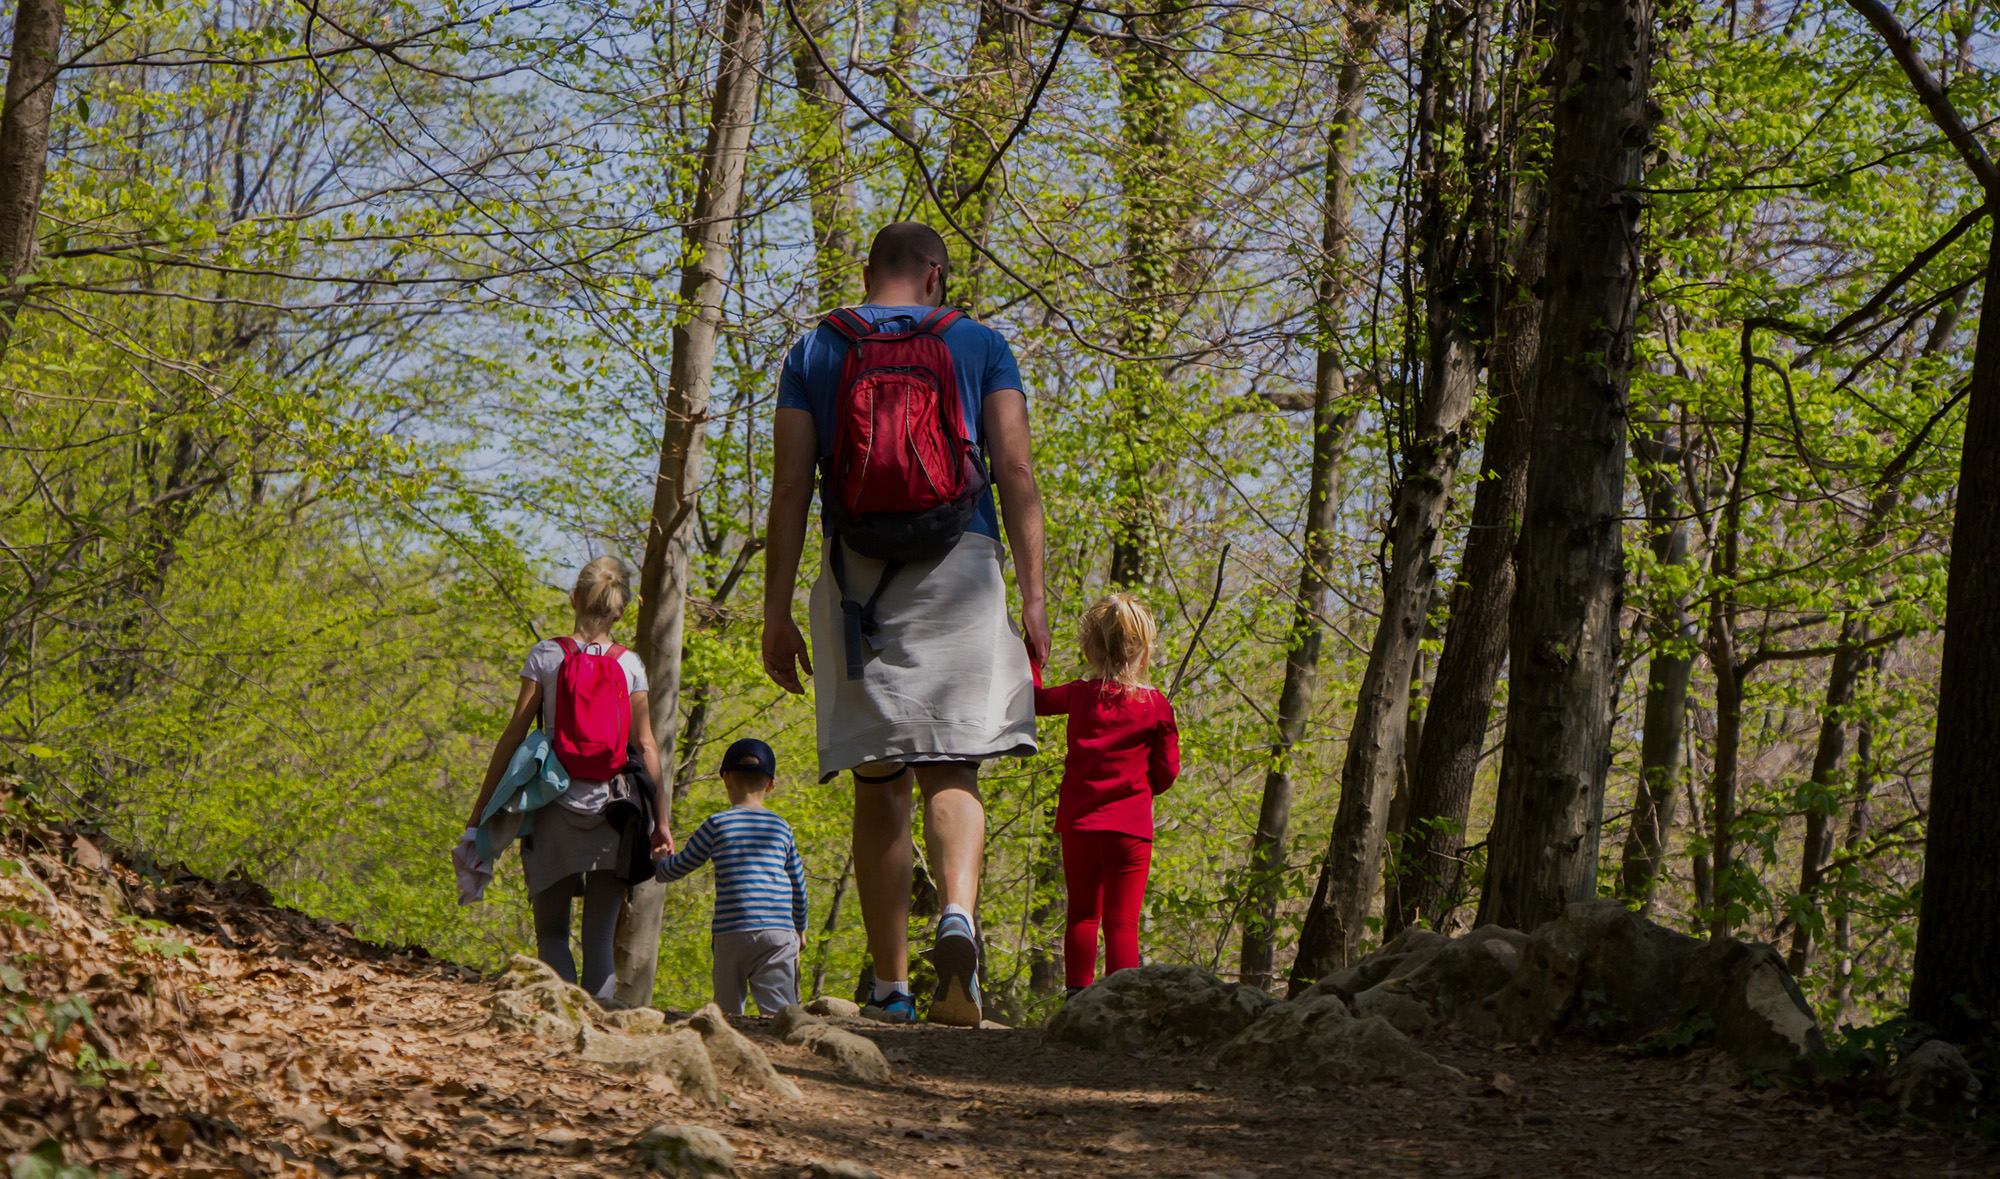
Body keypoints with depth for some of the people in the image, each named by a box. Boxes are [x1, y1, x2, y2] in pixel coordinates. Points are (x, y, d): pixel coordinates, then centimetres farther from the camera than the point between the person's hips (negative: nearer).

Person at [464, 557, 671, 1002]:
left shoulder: (546, 655, -1)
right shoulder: (630, 665, 4)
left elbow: (514, 735, -2)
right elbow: (645, 745, 2)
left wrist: (480, 809, 3)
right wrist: (661, 820, 4)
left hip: (557, 806, -1)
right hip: (612, 811, 1)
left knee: (551, 931, 5)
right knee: (600, 934, 5)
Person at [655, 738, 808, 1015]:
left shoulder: (716, 825, 4)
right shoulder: (782, 828, 12)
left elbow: (680, 865, 14)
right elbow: (798, 883, 21)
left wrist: (656, 870, 37)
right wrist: (800, 927, 36)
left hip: (731, 931, -1)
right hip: (778, 929, 1)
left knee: (727, 1009, 5)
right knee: (778, 1008, -9)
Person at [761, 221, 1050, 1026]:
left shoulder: (815, 350, 12)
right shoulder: (979, 344, 10)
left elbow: (790, 487, 4)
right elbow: (1015, 469, 0)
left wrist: (778, 614, 4)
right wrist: (1032, 594, -2)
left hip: (856, 570, 1)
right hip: (958, 567, -1)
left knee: (878, 785, 6)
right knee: (951, 770, -2)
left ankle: (891, 987, 5)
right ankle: (958, 915, -31)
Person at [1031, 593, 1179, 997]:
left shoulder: (1080, 695, 1)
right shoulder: (1157, 706, -2)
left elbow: (1034, 698, 18)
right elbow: (1167, 771, 0)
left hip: (1079, 823, 2)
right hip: (1130, 827, -2)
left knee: (1082, 914, 13)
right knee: (1122, 921, 0)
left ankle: (1078, 994, 7)